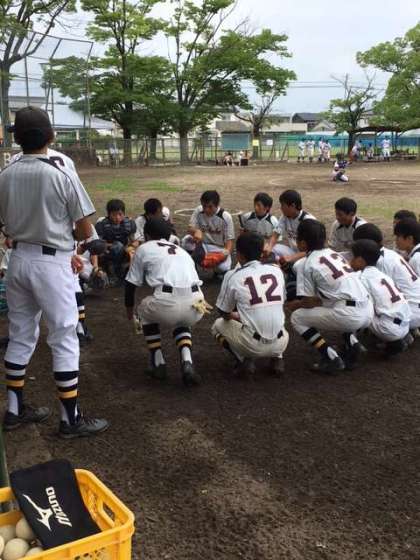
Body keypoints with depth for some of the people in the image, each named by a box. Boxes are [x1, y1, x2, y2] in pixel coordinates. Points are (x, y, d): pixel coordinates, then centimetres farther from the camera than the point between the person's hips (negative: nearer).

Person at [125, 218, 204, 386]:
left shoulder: (144, 248, 18)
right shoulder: (182, 251, 31)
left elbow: (131, 283, 22)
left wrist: (129, 308, 42)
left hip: (168, 305, -4)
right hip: (195, 307, 4)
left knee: (145, 309, 30)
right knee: (181, 322, 38)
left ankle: (158, 364, 24)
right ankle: (187, 364, 13)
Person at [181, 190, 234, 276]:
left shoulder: (226, 217, -14)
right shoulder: (198, 211, -8)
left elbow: (229, 239, -11)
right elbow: (190, 229, -11)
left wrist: (226, 252, -32)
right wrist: (196, 231, -36)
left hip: (219, 249, -2)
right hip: (201, 246, 2)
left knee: (223, 269, -30)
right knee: (186, 241, -29)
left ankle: (218, 270, 10)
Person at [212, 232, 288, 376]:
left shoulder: (232, 276, -3)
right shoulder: (276, 270, 6)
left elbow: (225, 314, 8)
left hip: (252, 345, -4)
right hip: (280, 344, 4)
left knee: (218, 325, 23)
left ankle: (245, 360, 3)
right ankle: (277, 359, 12)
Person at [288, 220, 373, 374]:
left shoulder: (307, 264, -2)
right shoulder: (334, 253, 19)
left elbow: (309, 302, -1)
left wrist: (295, 305, 19)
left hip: (349, 316, -7)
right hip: (368, 312, 8)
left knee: (297, 318, 8)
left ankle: (332, 358, -1)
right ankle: (352, 342, 14)